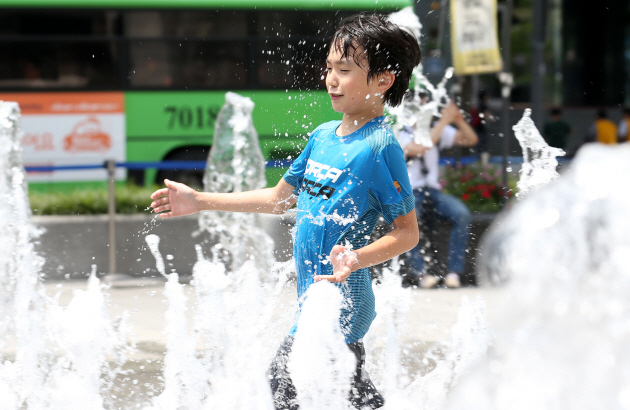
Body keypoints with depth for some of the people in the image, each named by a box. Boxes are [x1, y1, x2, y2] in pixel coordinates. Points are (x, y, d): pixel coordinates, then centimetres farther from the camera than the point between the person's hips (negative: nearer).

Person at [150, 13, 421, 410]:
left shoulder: (381, 147, -14)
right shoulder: (322, 136, 10)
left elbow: (408, 233, -14)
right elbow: (280, 198, 22)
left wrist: (357, 259, -31)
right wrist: (200, 201, 22)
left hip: (342, 299, -8)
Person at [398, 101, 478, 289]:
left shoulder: (437, 129, 11)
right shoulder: (400, 134, -7)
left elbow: (471, 140, 8)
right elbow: (421, 148, -25)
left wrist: (460, 121, -11)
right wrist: (444, 121, -22)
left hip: (432, 191, 4)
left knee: (462, 214, -25)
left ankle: (454, 272, -23)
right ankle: (420, 273, -29)